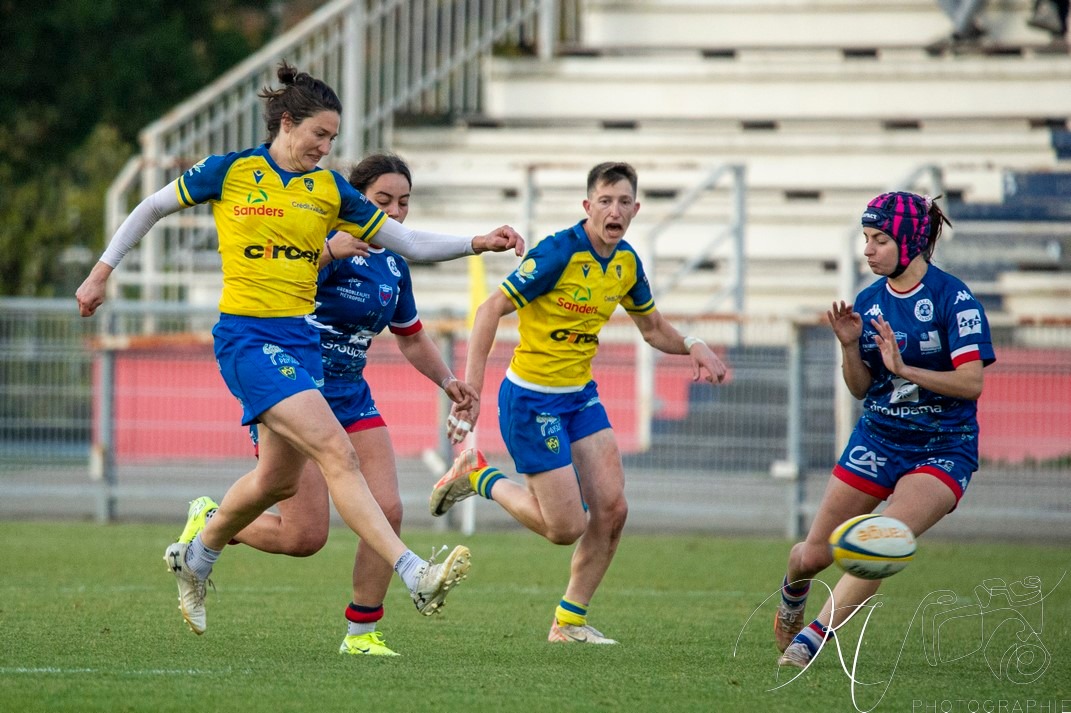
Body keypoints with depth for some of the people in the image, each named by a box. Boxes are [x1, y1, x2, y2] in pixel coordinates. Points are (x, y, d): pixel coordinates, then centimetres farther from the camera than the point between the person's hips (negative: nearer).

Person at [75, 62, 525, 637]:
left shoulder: (330, 190, 7)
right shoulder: (230, 173, -4)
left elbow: (411, 243, 8)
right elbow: (152, 207, 9)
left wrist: (477, 243, -5)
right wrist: (102, 271, 10)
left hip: (300, 338, 7)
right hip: (248, 336, -7)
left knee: (279, 478, 15)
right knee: (336, 453, -20)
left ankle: (195, 557, 42)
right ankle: (416, 577, -29)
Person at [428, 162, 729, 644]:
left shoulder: (627, 263, 3)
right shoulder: (558, 253, -21)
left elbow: (652, 327, 19)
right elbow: (491, 310, -20)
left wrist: (691, 347, -3)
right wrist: (471, 389, -26)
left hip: (580, 395, 7)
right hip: (531, 399, -7)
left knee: (611, 508, -2)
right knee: (567, 527, -8)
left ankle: (570, 621, 15)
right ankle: (479, 478, 16)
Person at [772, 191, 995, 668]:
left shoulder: (954, 299, -14)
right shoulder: (868, 302, 2)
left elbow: (971, 382, -20)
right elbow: (860, 388, 7)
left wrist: (904, 369, -28)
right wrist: (849, 346, -12)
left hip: (943, 449, -5)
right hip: (877, 440, 5)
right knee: (813, 556, 6)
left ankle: (811, 638, -19)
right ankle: (792, 595, 41)